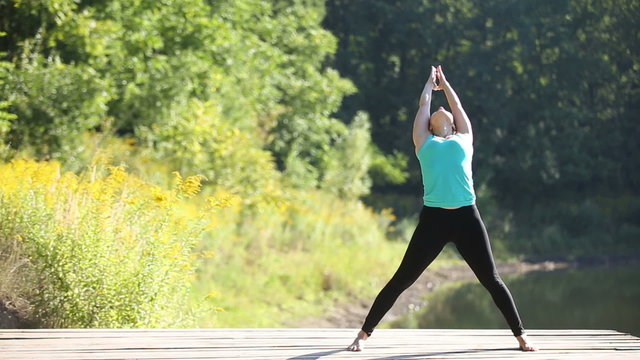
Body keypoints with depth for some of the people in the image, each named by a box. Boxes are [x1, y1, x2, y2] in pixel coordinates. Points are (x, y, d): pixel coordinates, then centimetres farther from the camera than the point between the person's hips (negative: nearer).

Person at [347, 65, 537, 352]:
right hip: (433, 218, -1)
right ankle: (364, 333, 8)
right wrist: (430, 82, 44)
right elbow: (423, 104, 26)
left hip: (466, 217, 1)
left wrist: (444, 83, 48)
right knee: (401, 280, 1)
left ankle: (520, 335, 15)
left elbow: (458, 105, 31)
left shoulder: (464, 140, 18)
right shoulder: (424, 142, 14)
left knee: (491, 280, 7)